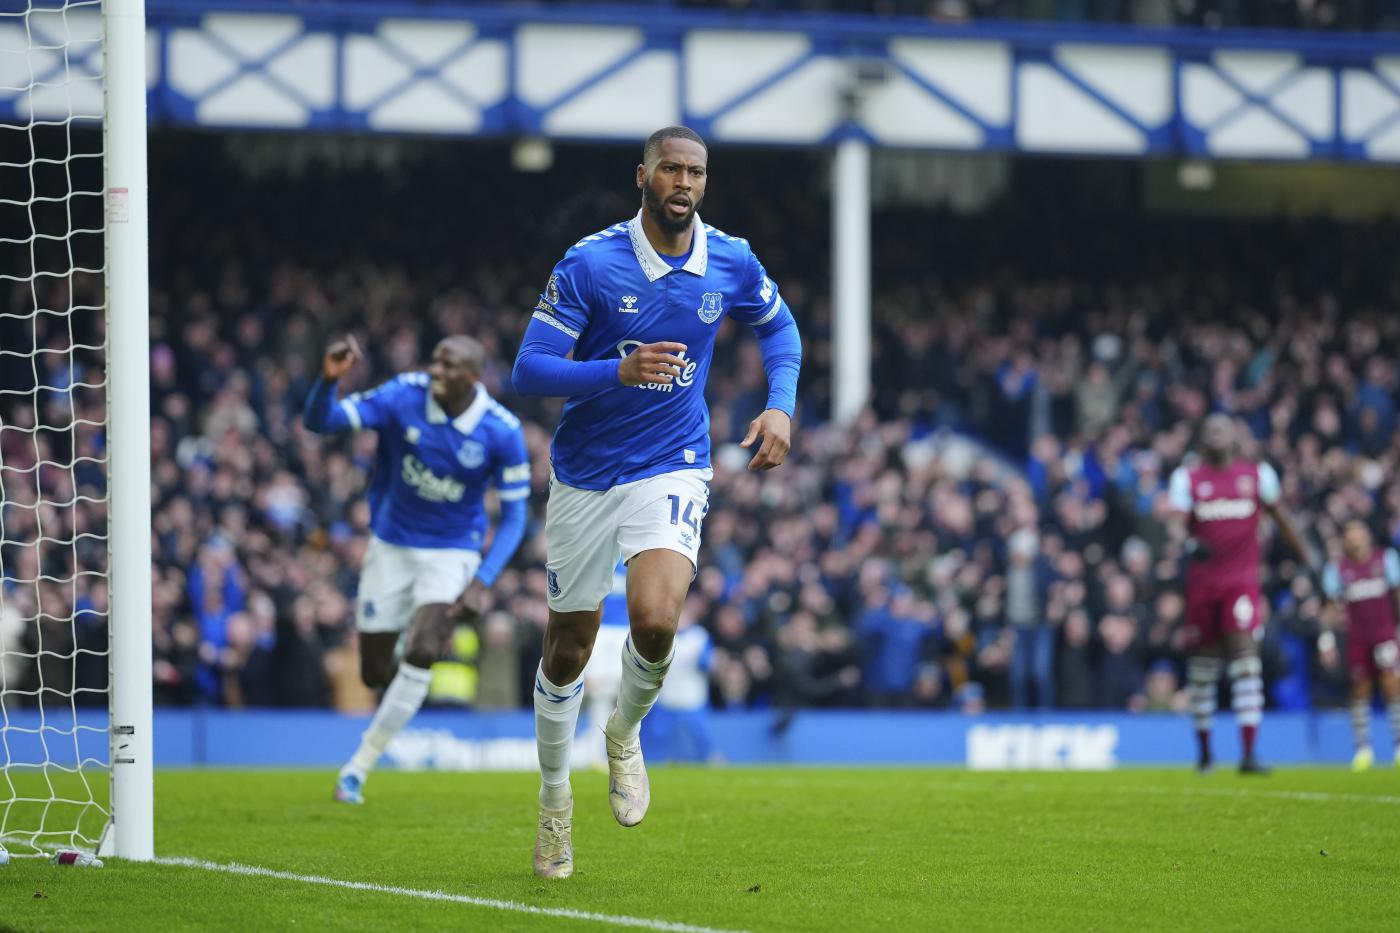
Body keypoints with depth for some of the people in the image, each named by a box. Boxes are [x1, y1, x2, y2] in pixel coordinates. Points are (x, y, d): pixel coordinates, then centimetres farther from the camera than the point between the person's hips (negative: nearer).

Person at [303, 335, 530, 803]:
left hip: (452, 553, -2)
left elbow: (514, 516, -8)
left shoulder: (502, 431, -17)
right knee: (374, 671, 4)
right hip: (391, 547, 2)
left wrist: (482, 582, -19)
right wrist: (328, 379, -41)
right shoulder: (404, 396, -16)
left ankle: (359, 764, -12)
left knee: (422, 651, -24)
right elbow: (319, 421, -19)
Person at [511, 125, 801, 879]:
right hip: (584, 474, 0)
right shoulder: (589, 264, -13)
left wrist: (781, 405, 1)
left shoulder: (732, 264, -4)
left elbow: (778, 327, 18)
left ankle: (625, 732, 7)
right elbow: (528, 371, -15)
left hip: (673, 469, 0)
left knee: (655, 620, -25)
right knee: (568, 647, 9)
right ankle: (554, 801, 31)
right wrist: (619, 371, -30)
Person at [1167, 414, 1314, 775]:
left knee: (1246, 656, -15)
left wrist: (1305, 559, 27)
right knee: (1202, 663, 8)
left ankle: (1248, 753, -21)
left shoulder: (1257, 474, 6)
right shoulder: (1188, 478, 2)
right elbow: (1177, 525, -9)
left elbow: (1279, 518, 18)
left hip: (1242, 579, -1)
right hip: (1202, 579, 1)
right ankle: (1204, 749, 25)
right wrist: (1189, 543, -32)